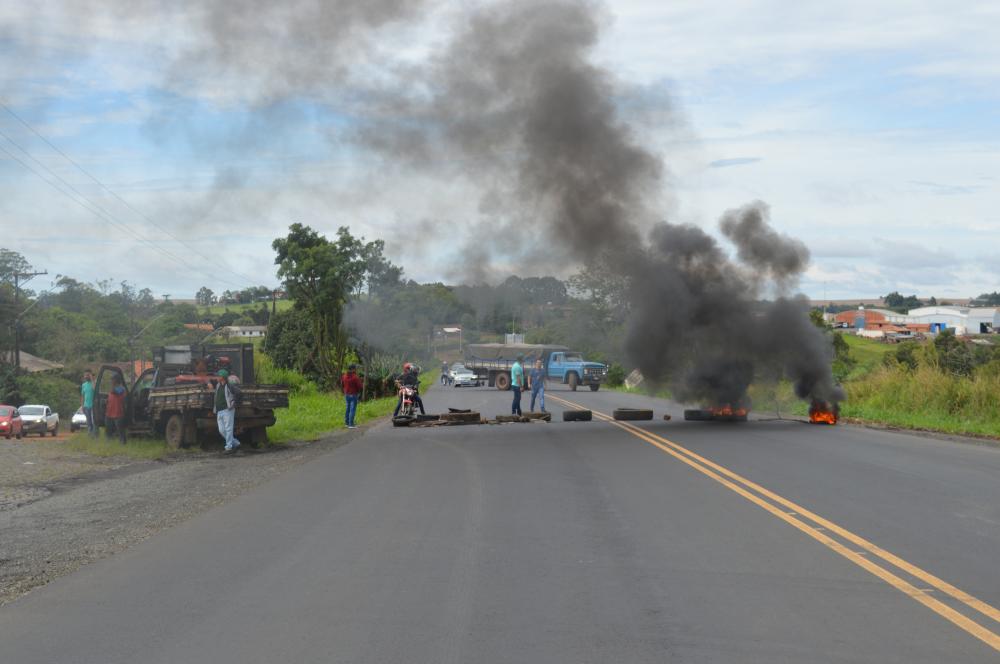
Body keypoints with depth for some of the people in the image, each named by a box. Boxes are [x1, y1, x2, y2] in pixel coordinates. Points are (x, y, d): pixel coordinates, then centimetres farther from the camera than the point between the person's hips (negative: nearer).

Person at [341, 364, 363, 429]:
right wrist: (362, 386, 6)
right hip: (354, 395, -7)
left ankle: (347, 422, 22)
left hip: (347, 395, 7)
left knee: (347, 408, 16)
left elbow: (342, 385, 12)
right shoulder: (355, 377, -17)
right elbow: (360, 386, -16)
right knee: (352, 409, -4)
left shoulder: (344, 376, 3)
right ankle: (351, 424, -6)